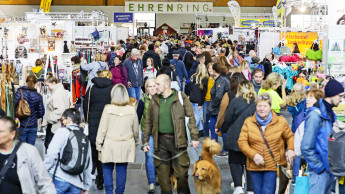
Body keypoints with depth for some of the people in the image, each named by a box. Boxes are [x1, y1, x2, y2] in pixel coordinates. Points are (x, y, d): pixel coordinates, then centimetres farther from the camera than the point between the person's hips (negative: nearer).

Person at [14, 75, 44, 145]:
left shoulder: (20, 92, -9)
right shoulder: (38, 96, -3)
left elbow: (15, 106, -12)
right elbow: (41, 112, 1)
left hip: (22, 124, -2)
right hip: (33, 125, 2)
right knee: (31, 145, 10)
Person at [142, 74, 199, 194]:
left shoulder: (181, 97, -1)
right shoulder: (154, 100, 9)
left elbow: (191, 117, -1)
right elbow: (149, 122, 13)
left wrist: (194, 137, -7)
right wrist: (145, 141, 9)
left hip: (178, 140, -3)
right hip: (160, 141, 3)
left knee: (181, 172, -2)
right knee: (162, 173, 6)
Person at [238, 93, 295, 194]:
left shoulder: (280, 121, 2)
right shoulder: (248, 122, 3)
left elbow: (290, 137, 12)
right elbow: (242, 141, -1)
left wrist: (290, 149, -8)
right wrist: (253, 154, -15)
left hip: (274, 166, -2)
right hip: (255, 166, 2)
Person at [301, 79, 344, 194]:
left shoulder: (330, 113, 12)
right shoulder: (316, 114, -17)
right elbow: (306, 148, -20)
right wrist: (320, 167, -15)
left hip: (330, 169, 9)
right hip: (320, 171, -9)